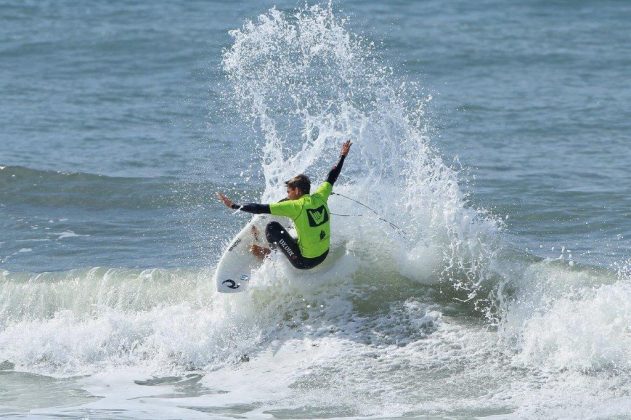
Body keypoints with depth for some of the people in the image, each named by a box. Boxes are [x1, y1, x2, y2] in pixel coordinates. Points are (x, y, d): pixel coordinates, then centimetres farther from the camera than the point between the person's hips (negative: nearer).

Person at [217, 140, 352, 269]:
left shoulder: (296, 206, -20)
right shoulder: (320, 198, -3)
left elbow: (261, 209, -19)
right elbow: (331, 178, 16)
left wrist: (234, 206, -13)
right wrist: (342, 157, 32)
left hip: (305, 261, -7)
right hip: (324, 255, 7)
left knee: (273, 227, -4)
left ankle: (267, 252, 22)